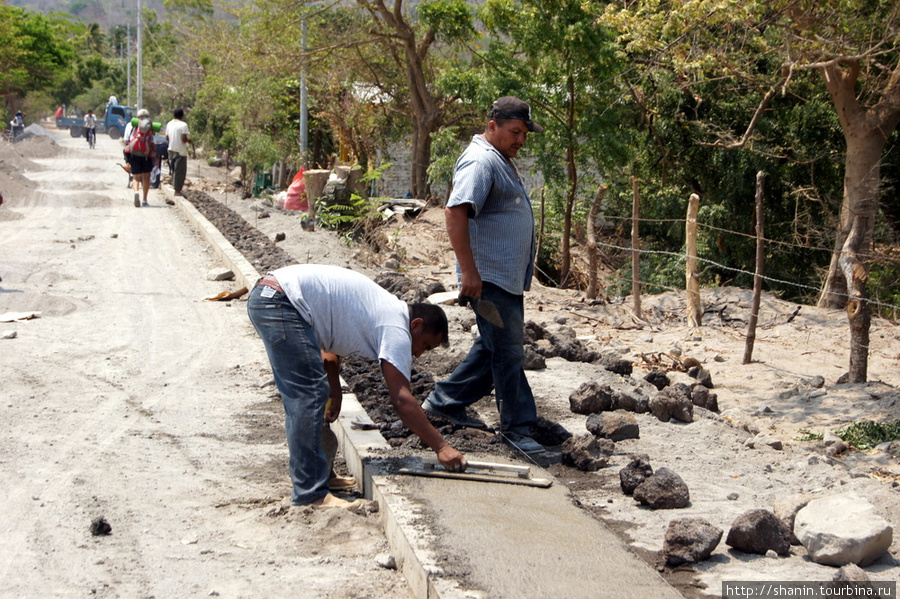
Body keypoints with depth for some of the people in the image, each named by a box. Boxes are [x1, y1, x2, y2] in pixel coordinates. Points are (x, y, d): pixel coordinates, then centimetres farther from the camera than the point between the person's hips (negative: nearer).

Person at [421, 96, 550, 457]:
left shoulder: (501, 160, 17)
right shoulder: (481, 161, -17)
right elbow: (455, 212, -28)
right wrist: (468, 271, -30)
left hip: (508, 277, 11)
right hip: (489, 278, -11)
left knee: (495, 347, 16)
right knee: (508, 352, -4)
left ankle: (444, 401, 26)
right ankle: (517, 428, 4)